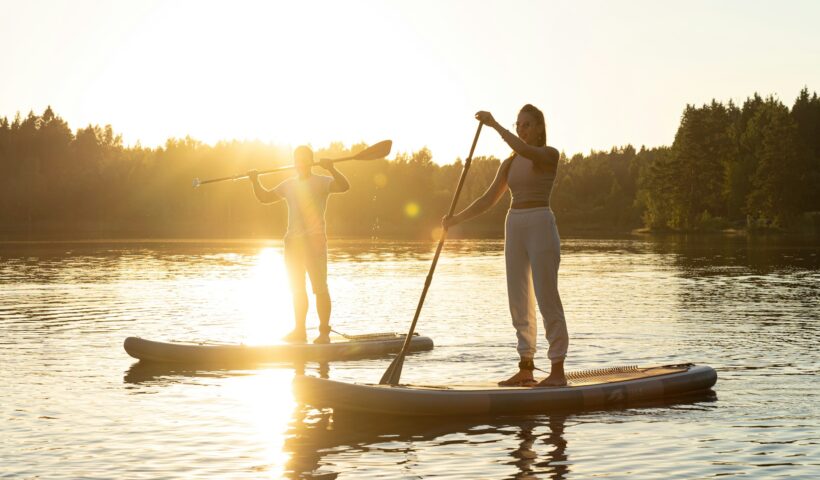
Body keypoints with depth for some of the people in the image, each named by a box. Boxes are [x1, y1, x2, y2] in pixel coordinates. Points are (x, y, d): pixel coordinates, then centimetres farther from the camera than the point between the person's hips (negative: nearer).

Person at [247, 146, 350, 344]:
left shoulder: (321, 182, -1)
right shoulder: (288, 185, 18)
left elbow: (344, 186, -18)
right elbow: (265, 197, 25)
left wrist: (331, 169, -31)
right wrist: (255, 181, 8)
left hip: (314, 240, -7)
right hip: (293, 241, 7)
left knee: (320, 288, -8)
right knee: (297, 289, 11)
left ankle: (324, 332, -7)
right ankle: (299, 330, 19)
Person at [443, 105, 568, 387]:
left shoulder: (550, 155, -4)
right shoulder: (510, 164, 14)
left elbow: (525, 150, -26)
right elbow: (489, 199, 13)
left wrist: (494, 124, -20)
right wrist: (456, 219, 4)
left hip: (541, 226, -7)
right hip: (514, 228, 7)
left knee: (546, 298, -8)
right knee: (519, 302, 6)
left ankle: (558, 371, -5)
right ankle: (525, 369, 12)